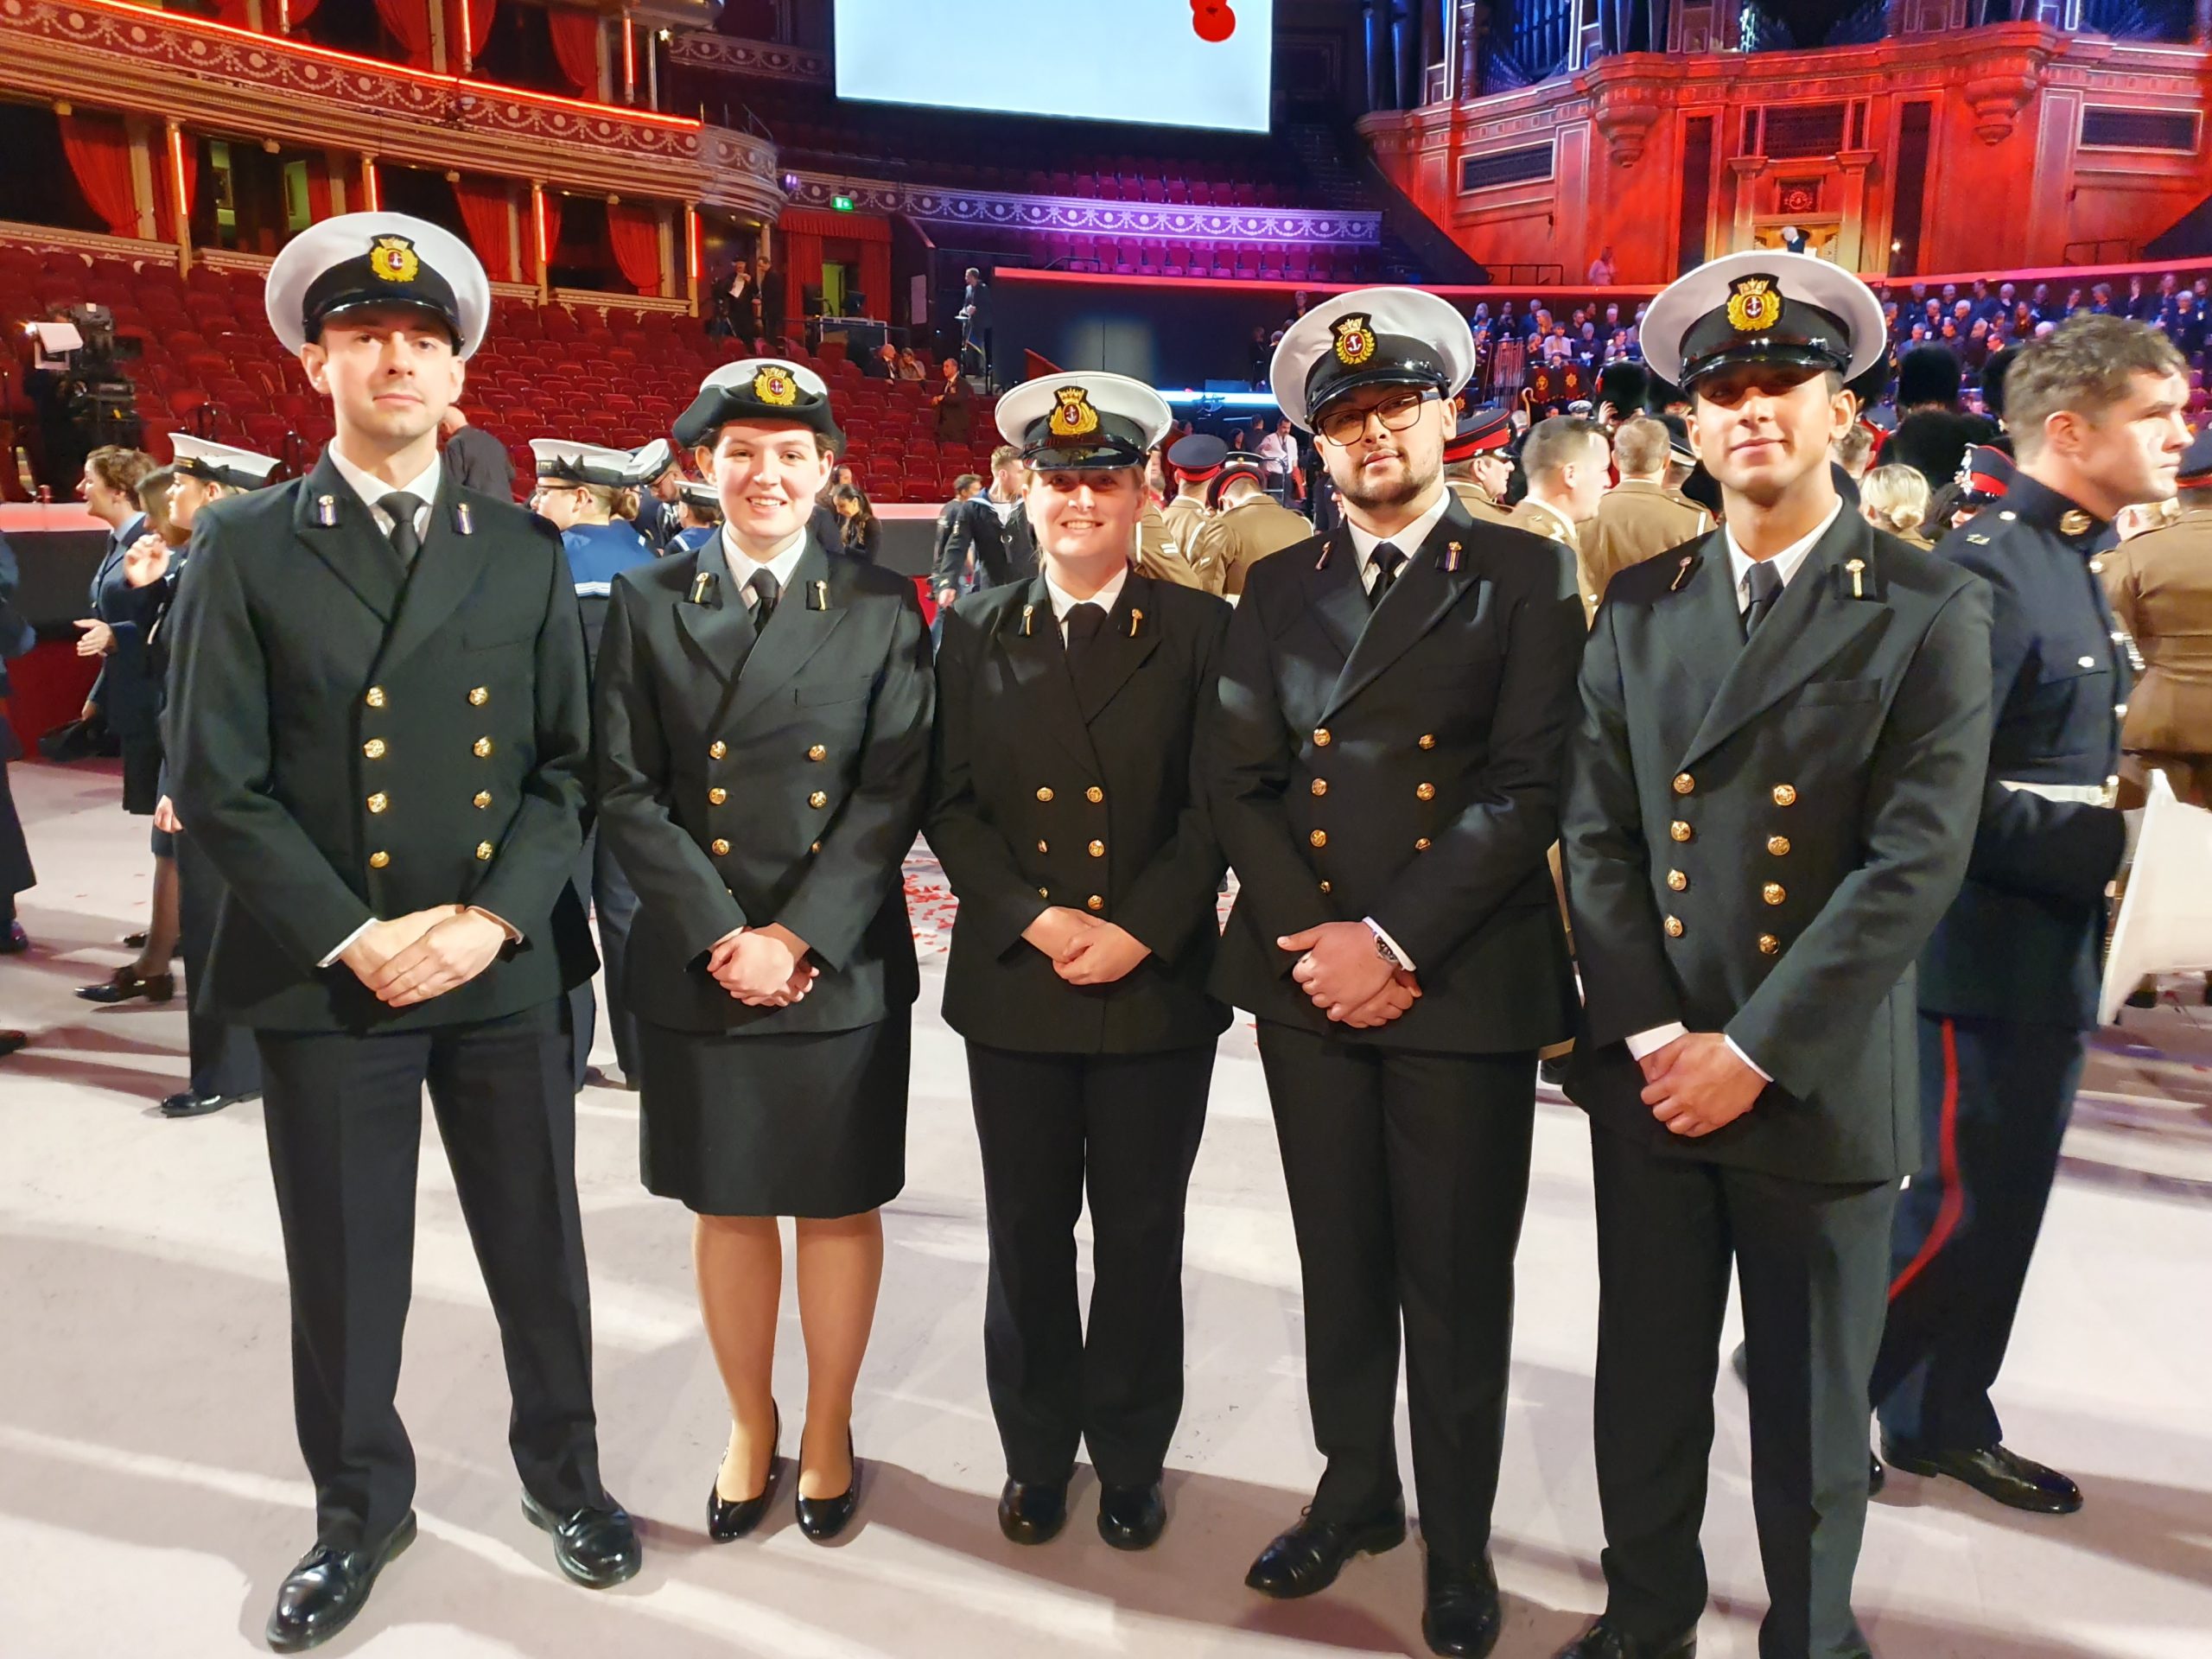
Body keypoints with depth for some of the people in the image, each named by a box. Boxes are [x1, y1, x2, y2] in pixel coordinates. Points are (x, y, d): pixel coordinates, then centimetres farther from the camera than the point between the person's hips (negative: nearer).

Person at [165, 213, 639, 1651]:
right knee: (345, 1273, 12)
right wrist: (351, 939, -12)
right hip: (326, 978, -1)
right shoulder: (246, 549, 1)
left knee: (540, 1250, 13)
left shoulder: (526, 551, 6)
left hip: (509, 971, 1)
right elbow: (219, 782, -4)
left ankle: (564, 1468, 36)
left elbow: (570, 761, 2)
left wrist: (494, 917, -11)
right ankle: (361, 1510, 35)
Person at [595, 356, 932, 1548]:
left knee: (840, 1206, 10)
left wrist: (797, 936, -14)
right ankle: (750, 1426, 34)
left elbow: (893, 791, -5)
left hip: (840, 967, -1)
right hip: (694, 969, 1)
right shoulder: (646, 603, 3)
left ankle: (828, 1430, 30)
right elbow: (627, 791, -2)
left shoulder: (882, 608, 1)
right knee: (725, 1206, 13)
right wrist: (722, 936, -12)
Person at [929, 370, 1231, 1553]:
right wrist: (1034, 920, -10)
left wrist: (1138, 930, -14)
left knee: (1140, 1237, 11)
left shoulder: (1198, 631, 0)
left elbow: (1213, 804, -4)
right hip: (1015, 982, 2)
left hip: (1158, 983, -1)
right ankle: (1036, 1451, 32)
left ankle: (1130, 1458, 30)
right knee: (1026, 1235, 13)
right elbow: (951, 802, 2)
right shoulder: (975, 634, 6)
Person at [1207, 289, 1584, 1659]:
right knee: (1340, 1266, 15)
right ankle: (1356, 1489, 36)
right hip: (1308, 977, 3)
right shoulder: (1279, 588, 11)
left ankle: (1459, 1535, 28)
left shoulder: (1525, 576, 0)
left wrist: (1397, 940, -15)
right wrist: (1311, 937, -8)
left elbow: (1531, 784, -9)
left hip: (1464, 982, -3)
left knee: (1456, 1280, 8)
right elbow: (1237, 777, 4)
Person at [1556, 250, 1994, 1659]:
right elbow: (1595, 832, 1)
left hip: (1815, 1082, -3)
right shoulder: (1639, 609, 6)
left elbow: (1914, 865, -12)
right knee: (1646, 1382, 15)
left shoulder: (1930, 615, -4)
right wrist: (1650, 1037, -9)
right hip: (1645, 1069, 3)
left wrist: (1752, 1053, -16)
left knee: (1812, 1408, 13)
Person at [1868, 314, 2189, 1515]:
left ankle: (1945, 1424, 30)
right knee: (1961, 1205, -1)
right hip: (1986, 958, -10)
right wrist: (2111, 841, -21)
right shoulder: (1986, 571, -17)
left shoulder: (2071, 565, 13)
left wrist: (2114, 830, 2)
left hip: (2051, 957, 10)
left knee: (2002, 1204, 16)